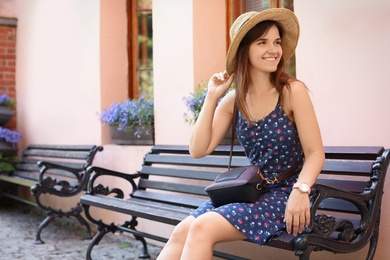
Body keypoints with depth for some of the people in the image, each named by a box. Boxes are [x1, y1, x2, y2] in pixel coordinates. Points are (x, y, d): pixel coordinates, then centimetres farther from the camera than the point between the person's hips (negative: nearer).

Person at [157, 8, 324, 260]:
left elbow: (315, 153, -12)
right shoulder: (234, 100, 3)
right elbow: (199, 150, -1)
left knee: (203, 228, -24)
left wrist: (301, 191, -30)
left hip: (285, 194, -5)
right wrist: (211, 98, -6)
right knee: (181, 232, -13)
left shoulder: (292, 91, -11)